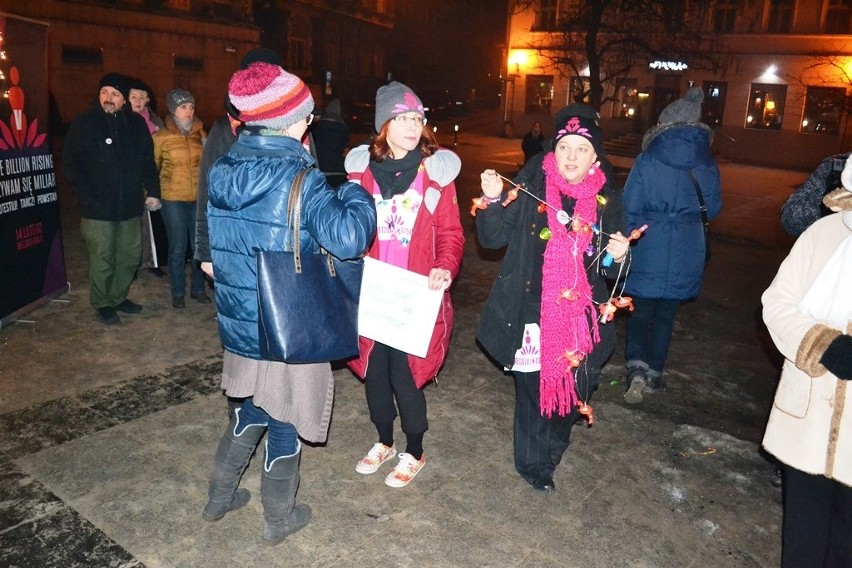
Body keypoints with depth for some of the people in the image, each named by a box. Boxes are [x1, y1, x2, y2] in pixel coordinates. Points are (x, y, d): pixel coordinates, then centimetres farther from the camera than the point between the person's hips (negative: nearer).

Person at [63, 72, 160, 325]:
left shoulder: (136, 123, 6)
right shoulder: (83, 124, -3)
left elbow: (148, 161, 11)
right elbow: (71, 165, -3)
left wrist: (153, 191, 3)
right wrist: (86, 197, -12)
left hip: (131, 206, 4)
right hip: (98, 209, -4)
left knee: (130, 256, 12)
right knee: (102, 259, 2)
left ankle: (118, 297, 30)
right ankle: (102, 304, 19)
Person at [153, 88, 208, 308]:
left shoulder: (199, 133, 5)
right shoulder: (160, 137, -3)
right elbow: (152, 167, 5)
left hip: (199, 198, 3)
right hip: (173, 199, -3)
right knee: (178, 247, 1)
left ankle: (198, 288, 23)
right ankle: (178, 293, 15)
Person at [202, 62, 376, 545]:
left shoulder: (223, 171, 1)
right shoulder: (300, 180, -21)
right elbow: (349, 237, -31)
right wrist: (355, 192, -12)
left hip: (239, 324, 6)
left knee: (253, 408, 28)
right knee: (285, 420, 13)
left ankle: (220, 496, 41)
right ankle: (279, 519, 33)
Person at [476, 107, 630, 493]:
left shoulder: (607, 201, 2)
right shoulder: (530, 186, -6)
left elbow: (610, 266, 11)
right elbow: (493, 238, -6)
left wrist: (618, 257, -12)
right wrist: (493, 200, -23)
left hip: (580, 320, 3)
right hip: (529, 314, -2)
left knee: (576, 390, 7)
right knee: (533, 390, 6)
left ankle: (550, 451, 39)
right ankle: (533, 463, 32)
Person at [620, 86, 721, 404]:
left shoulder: (647, 161, -9)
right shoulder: (705, 164, -1)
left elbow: (629, 209, -7)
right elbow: (713, 209, 8)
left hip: (648, 250, -2)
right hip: (686, 255, 2)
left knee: (639, 312, 9)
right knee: (665, 315, 15)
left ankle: (637, 368, -8)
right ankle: (654, 373, 23)